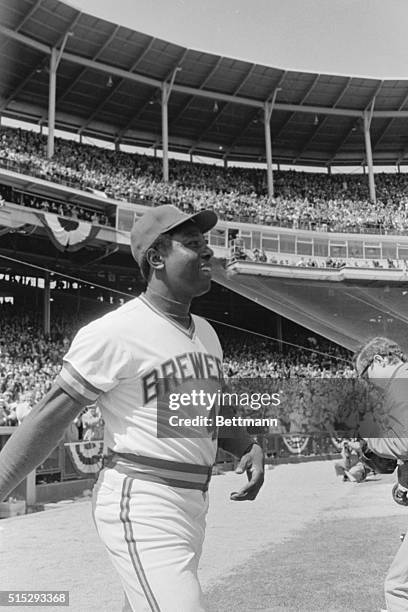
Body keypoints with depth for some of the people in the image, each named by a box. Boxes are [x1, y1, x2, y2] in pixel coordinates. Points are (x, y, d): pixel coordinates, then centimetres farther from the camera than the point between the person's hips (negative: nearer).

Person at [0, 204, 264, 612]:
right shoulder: (114, 332, -14)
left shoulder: (206, 333, 11)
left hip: (192, 503, 8)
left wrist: (250, 447, 2)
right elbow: (49, 418, -12)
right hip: (141, 504, -8)